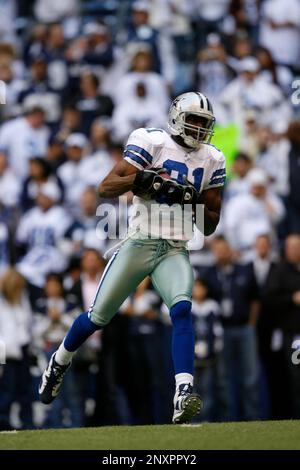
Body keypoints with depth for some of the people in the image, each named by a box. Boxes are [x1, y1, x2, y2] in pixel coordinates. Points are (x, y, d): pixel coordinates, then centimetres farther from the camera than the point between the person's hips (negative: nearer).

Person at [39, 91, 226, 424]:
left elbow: (210, 225, 13)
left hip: (175, 252, 2)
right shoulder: (153, 143, -5)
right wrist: (142, 178, -25)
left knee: (182, 311, -23)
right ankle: (59, 363, 34)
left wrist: (192, 201, -6)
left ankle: (183, 396, -33)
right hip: (139, 244, -2)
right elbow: (106, 188, -10)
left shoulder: (211, 162, 9)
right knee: (98, 317, 4)